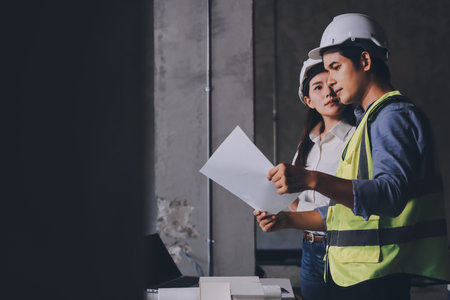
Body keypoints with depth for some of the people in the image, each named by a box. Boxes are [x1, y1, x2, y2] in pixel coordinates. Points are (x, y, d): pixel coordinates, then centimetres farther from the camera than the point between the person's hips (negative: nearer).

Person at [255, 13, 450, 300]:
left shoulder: (394, 115, -11)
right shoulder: (370, 119, 21)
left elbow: (390, 194, -28)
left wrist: (312, 179, -38)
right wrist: (287, 220, 14)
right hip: (354, 276, 9)